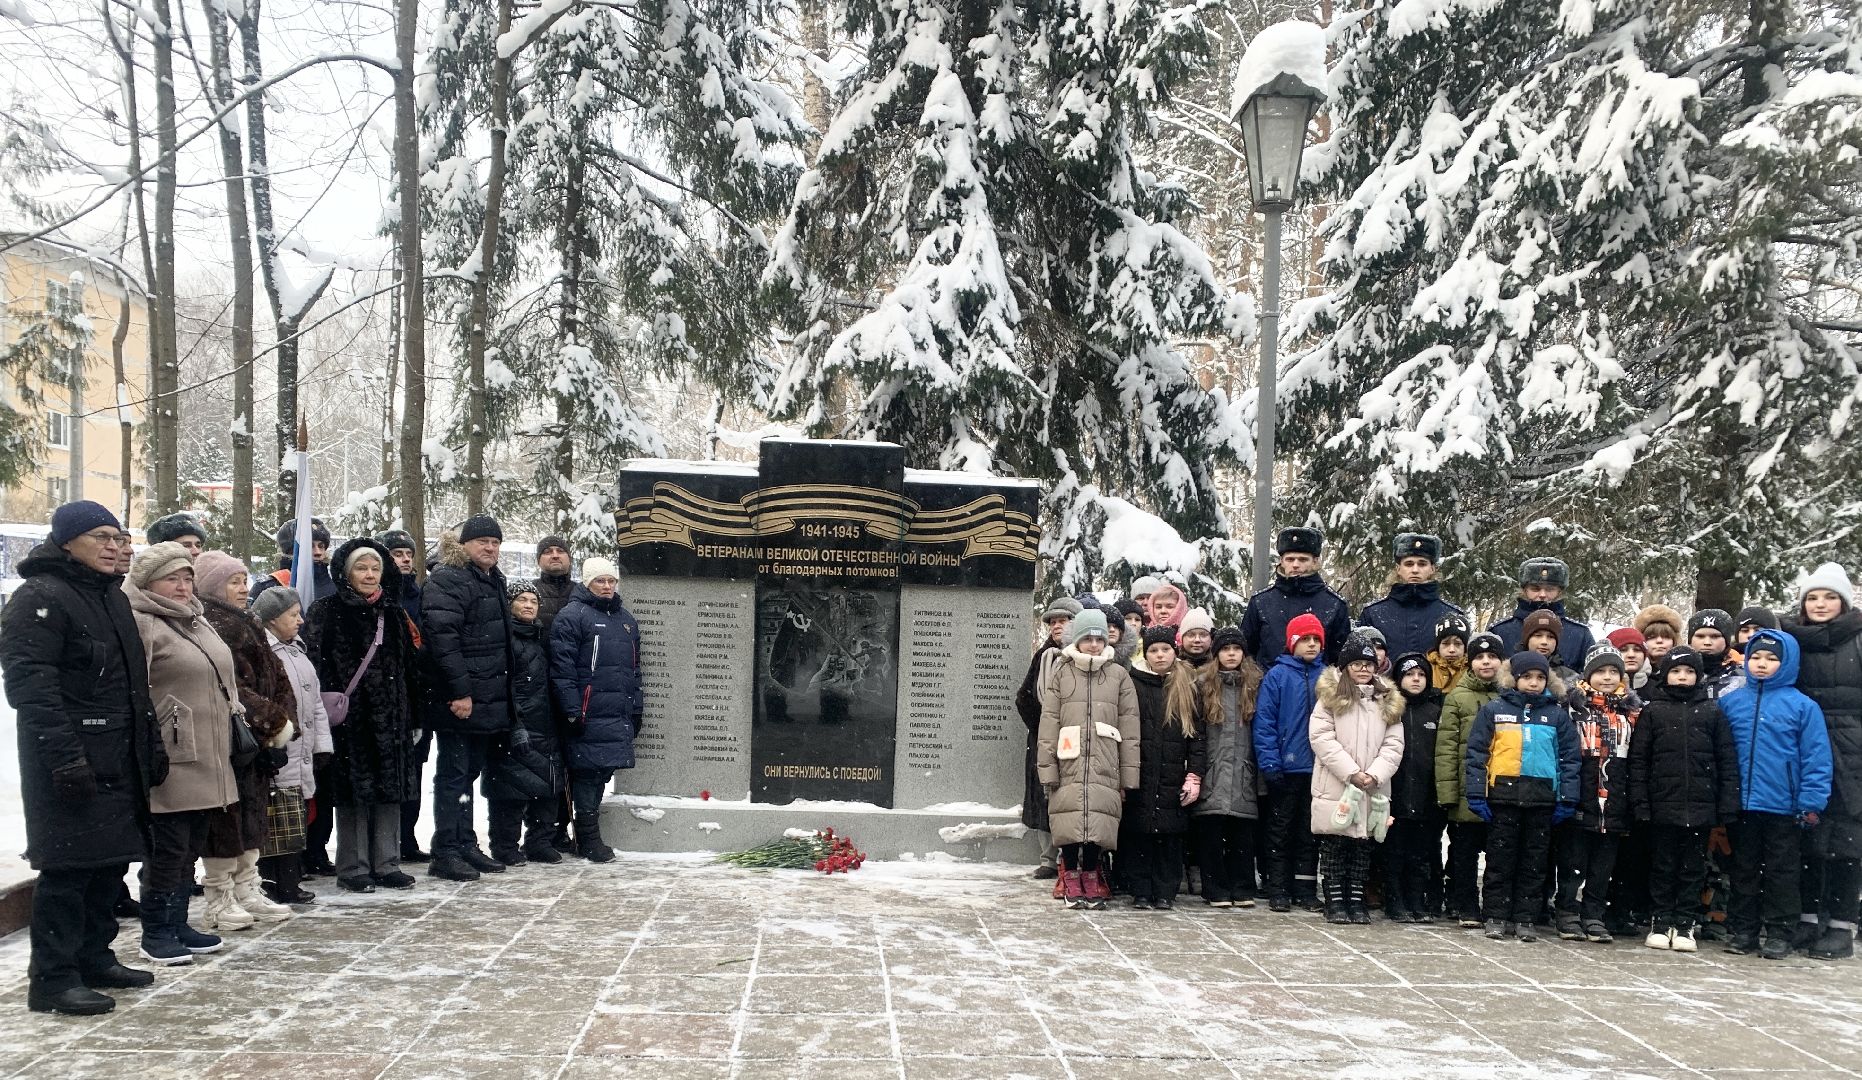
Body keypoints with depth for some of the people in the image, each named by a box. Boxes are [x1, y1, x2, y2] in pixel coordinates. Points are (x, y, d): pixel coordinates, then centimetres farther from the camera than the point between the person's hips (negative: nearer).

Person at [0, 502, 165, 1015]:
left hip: (120, 760, 9)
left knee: (110, 861, 12)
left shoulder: (114, 598, 17)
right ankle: (52, 978, 2)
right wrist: (65, 757, -25)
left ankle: (94, 958, 24)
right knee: (69, 866, -6)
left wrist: (152, 744, 19)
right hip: (71, 761, -9)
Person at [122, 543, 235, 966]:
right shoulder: (142, 625, -10)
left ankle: (177, 924, 24)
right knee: (168, 848, -3)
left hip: (207, 760, 9)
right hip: (173, 760, -9)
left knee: (191, 847, 14)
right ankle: (155, 934, 8)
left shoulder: (198, 623, 18)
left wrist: (235, 721, 24)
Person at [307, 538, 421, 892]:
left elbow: (409, 669, 16)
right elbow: (316, 664, -9)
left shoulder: (393, 613, 14)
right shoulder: (327, 611, -2)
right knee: (353, 791, -1)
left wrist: (414, 718, 13)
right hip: (349, 715, -5)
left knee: (389, 790, 6)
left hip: (389, 715, 5)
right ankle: (352, 867, 8)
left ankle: (386, 864, 13)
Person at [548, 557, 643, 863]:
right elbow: (562, 666, -11)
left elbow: (634, 667, 24)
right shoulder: (572, 616, -4)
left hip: (620, 716, 7)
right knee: (588, 771, -5)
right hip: (589, 715, -7)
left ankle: (588, 837, 20)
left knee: (604, 771, 10)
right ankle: (588, 839, 3)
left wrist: (637, 709, 20)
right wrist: (572, 710, -16)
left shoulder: (626, 619, 20)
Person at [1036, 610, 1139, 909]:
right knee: (1070, 821, -4)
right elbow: (1049, 722, 4)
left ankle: (1091, 875, 13)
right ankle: (1071, 876, 11)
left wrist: (1128, 776, 3)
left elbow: (1129, 729, 8)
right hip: (1069, 763, 0)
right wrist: (1047, 768, -3)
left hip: (1104, 766, 0)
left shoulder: (1119, 676, 10)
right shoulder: (1060, 673, 9)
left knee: (1097, 824, -4)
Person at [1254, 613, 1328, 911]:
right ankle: (1278, 890, 12)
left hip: (1318, 769, 3)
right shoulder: (1277, 675, -5)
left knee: (1310, 831, 11)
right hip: (1286, 769, -3)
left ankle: (1306, 889, 19)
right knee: (1281, 830, 6)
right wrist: (1269, 763, -14)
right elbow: (1264, 722, -7)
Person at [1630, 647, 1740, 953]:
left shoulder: (1712, 711, 6)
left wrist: (1728, 804, -3)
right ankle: (1661, 922, 15)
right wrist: (1640, 802, -6)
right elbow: (1638, 759, 1)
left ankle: (1685, 924, 14)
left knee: (1693, 868, 7)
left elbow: (1727, 759, 4)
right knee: (1663, 867, 7)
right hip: (1663, 804, -1)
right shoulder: (1652, 711, 3)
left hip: (1701, 806, 1)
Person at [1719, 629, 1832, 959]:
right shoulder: (1730, 702, 3)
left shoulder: (1803, 706, -5)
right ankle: (1743, 931, 21)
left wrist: (1812, 802, -12)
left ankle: (1779, 933, 15)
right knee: (1744, 870, 12)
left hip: (1784, 807, -3)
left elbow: (1817, 758, -7)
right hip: (1741, 805, 3)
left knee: (1781, 873, 7)